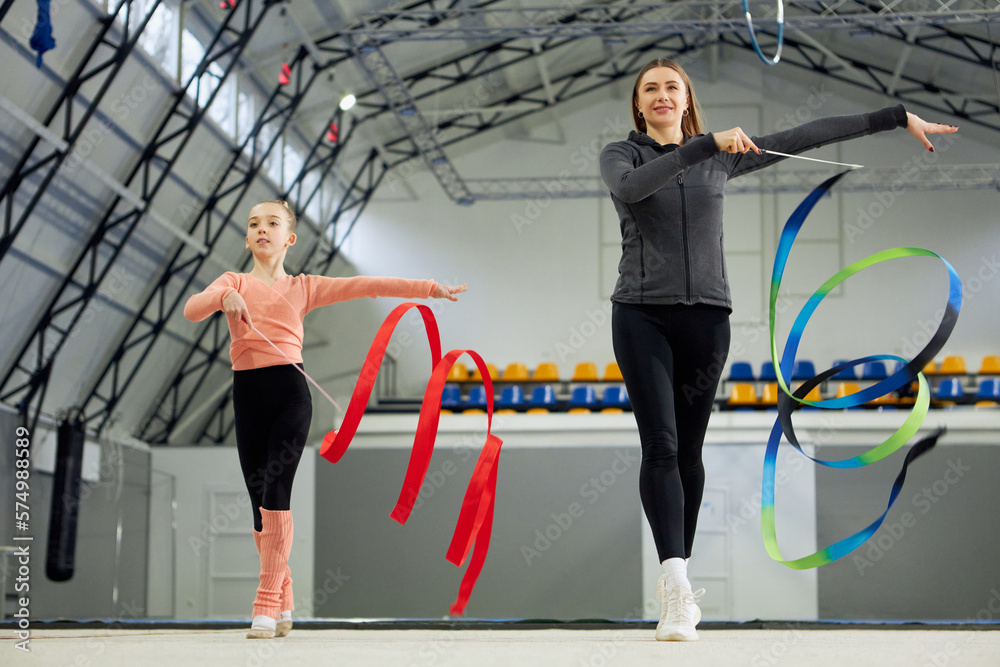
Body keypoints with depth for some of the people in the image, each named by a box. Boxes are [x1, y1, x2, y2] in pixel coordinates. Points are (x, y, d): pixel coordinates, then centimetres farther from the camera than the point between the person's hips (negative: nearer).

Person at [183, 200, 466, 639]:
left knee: (275, 494, -15)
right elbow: (192, 310, -4)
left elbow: (366, 286, 7)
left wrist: (429, 288, 3)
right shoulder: (233, 283, 13)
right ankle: (283, 606, 16)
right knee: (260, 503, 4)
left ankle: (267, 607, -14)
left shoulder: (303, 287, 12)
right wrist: (223, 298, -25)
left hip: (290, 392, -2)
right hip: (247, 396, 2)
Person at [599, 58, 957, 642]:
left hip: (707, 316, 3)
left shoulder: (722, 157, 13)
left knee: (689, 450, 7)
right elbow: (630, 187, -19)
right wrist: (705, 144, -23)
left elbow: (807, 136, 14)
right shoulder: (621, 155, 6)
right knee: (660, 446, -14)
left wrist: (898, 117, 15)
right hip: (643, 315, -2)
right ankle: (677, 585, -21)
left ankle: (678, 582, 17)